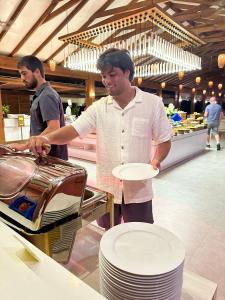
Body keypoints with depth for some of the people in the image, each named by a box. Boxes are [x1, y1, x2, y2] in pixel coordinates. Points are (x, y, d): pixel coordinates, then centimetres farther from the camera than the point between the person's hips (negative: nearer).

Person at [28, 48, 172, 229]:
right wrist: (47, 137, -28)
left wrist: (156, 160, -19)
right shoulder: (99, 107, -1)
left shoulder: (153, 103, -6)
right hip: (106, 189, 2)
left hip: (138, 190, -2)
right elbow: (74, 130, -10)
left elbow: (164, 140, 0)